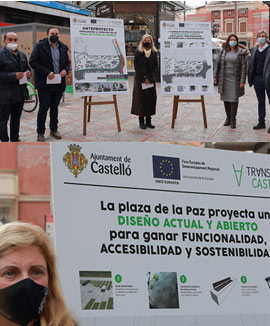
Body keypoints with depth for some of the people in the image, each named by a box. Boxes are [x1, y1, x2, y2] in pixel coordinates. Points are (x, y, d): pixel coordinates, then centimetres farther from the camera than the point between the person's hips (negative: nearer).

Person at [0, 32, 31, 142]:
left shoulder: (22, 55, 13)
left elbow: (27, 67, 26)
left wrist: (28, 73, 2)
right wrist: (13, 76, -24)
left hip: (20, 94, 8)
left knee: (16, 118, 18)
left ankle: (15, 139, 29)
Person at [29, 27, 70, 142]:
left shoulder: (63, 47, 11)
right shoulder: (40, 46, -6)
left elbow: (67, 62, 19)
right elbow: (32, 61, -11)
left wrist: (66, 70, -5)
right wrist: (47, 72, -18)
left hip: (59, 84, 5)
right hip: (45, 84, -5)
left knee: (55, 107, 14)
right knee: (44, 108, -3)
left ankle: (54, 129, 26)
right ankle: (40, 133, 7)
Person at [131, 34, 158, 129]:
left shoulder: (154, 53, 4)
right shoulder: (138, 53, -3)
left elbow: (155, 67, 3)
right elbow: (136, 67, -5)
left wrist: (149, 78, -7)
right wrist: (144, 79, -10)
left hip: (151, 79, 3)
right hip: (140, 79, -3)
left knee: (151, 99, 2)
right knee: (140, 99, -3)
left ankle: (148, 120, 9)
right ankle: (141, 120, 2)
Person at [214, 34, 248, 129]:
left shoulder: (240, 52, -2)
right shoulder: (224, 51, 6)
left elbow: (243, 67, -4)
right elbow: (217, 63, 10)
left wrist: (242, 81, -10)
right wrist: (215, 76, 4)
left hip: (235, 79, -3)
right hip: (224, 78, 3)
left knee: (234, 99, -5)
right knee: (226, 98, 8)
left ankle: (233, 120, 1)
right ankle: (228, 118, 21)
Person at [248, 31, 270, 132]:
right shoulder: (254, 50, 12)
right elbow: (251, 64, 13)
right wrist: (250, 78, 5)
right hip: (257, 79, 5)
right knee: (260, 101, 12)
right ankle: (261, 122, 18)